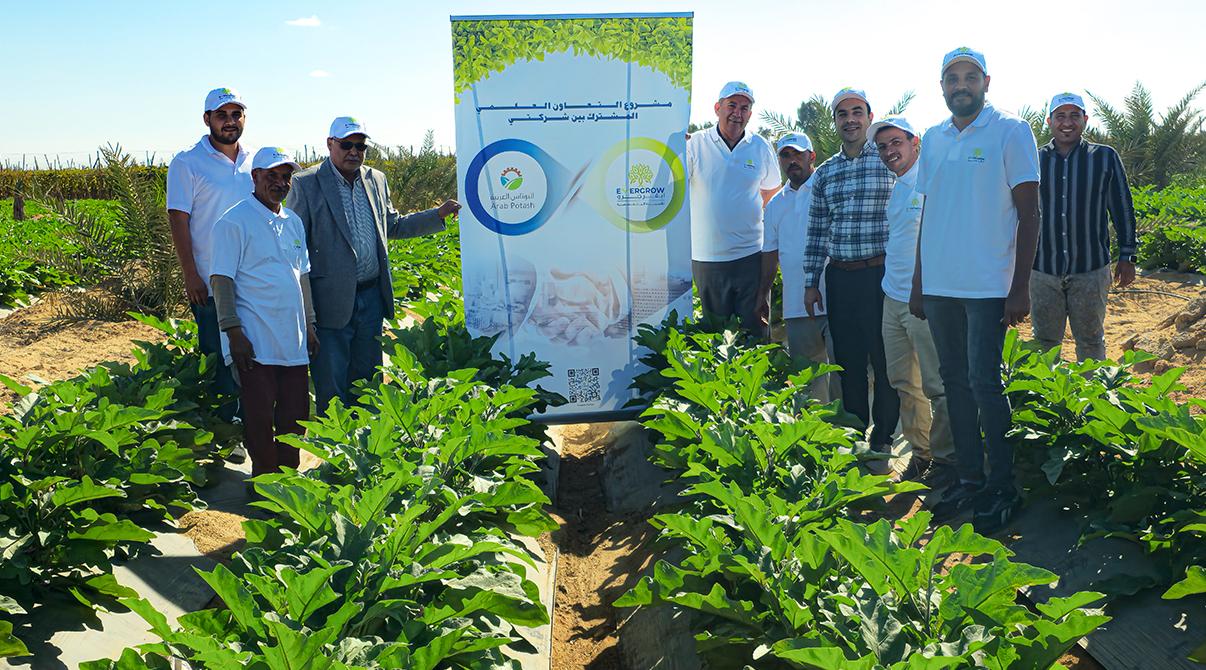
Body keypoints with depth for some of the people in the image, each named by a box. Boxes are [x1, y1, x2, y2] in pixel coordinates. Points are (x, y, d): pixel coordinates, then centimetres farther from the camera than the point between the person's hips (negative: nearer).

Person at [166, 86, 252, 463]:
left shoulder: (254, 163, 11)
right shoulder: (187, 164, -3)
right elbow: (178, 221, -7)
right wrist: (191, 276, -13)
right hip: (211, 284, -5)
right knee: (217, 359, 1)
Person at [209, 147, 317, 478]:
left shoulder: (293, 222, 14)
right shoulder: (234, 222, -7)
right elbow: (221, 280, -11)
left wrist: (309, 324, 18)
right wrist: (234, 333, -16)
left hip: (293, 341, 7)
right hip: (255, 344, -6)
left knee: (295, 414, 10)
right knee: (260, 419, -1)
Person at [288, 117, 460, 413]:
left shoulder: (376, 180, 10)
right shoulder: (306, 183, -6)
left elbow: (393, 226, 22)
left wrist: (439, 214, 13)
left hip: (372, 297, 5)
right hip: (332, 301, -5)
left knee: (366, 376, 15)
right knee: (331, 385, 1)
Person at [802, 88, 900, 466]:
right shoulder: (824, 173, 12)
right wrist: (811, 282, 10)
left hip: (881, 274, -4)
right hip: (839, 277, 4)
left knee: (885, 361, 0)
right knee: (847, 361, 10)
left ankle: (881, 442, 13)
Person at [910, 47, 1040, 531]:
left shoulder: (1011, 132, -2)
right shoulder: (932, 139, 12)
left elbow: (1028, 214, -5)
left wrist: (1021, 288, -11)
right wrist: (918, 282, 14)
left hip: (987, 286, -5)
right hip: (939, 285, 5)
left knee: (984, 383, -6)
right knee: (954, 381, 10)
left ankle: (1003, 487, 7)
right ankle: (969, 480, 20)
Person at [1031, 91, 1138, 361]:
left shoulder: (1105, 157, 3)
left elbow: (1123, 209, 7)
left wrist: (1127, 257, 4)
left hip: (1091, 270, 0)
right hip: (1043, 270, 1)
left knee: (1091, 341, 10)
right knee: (1045, 342, 8)